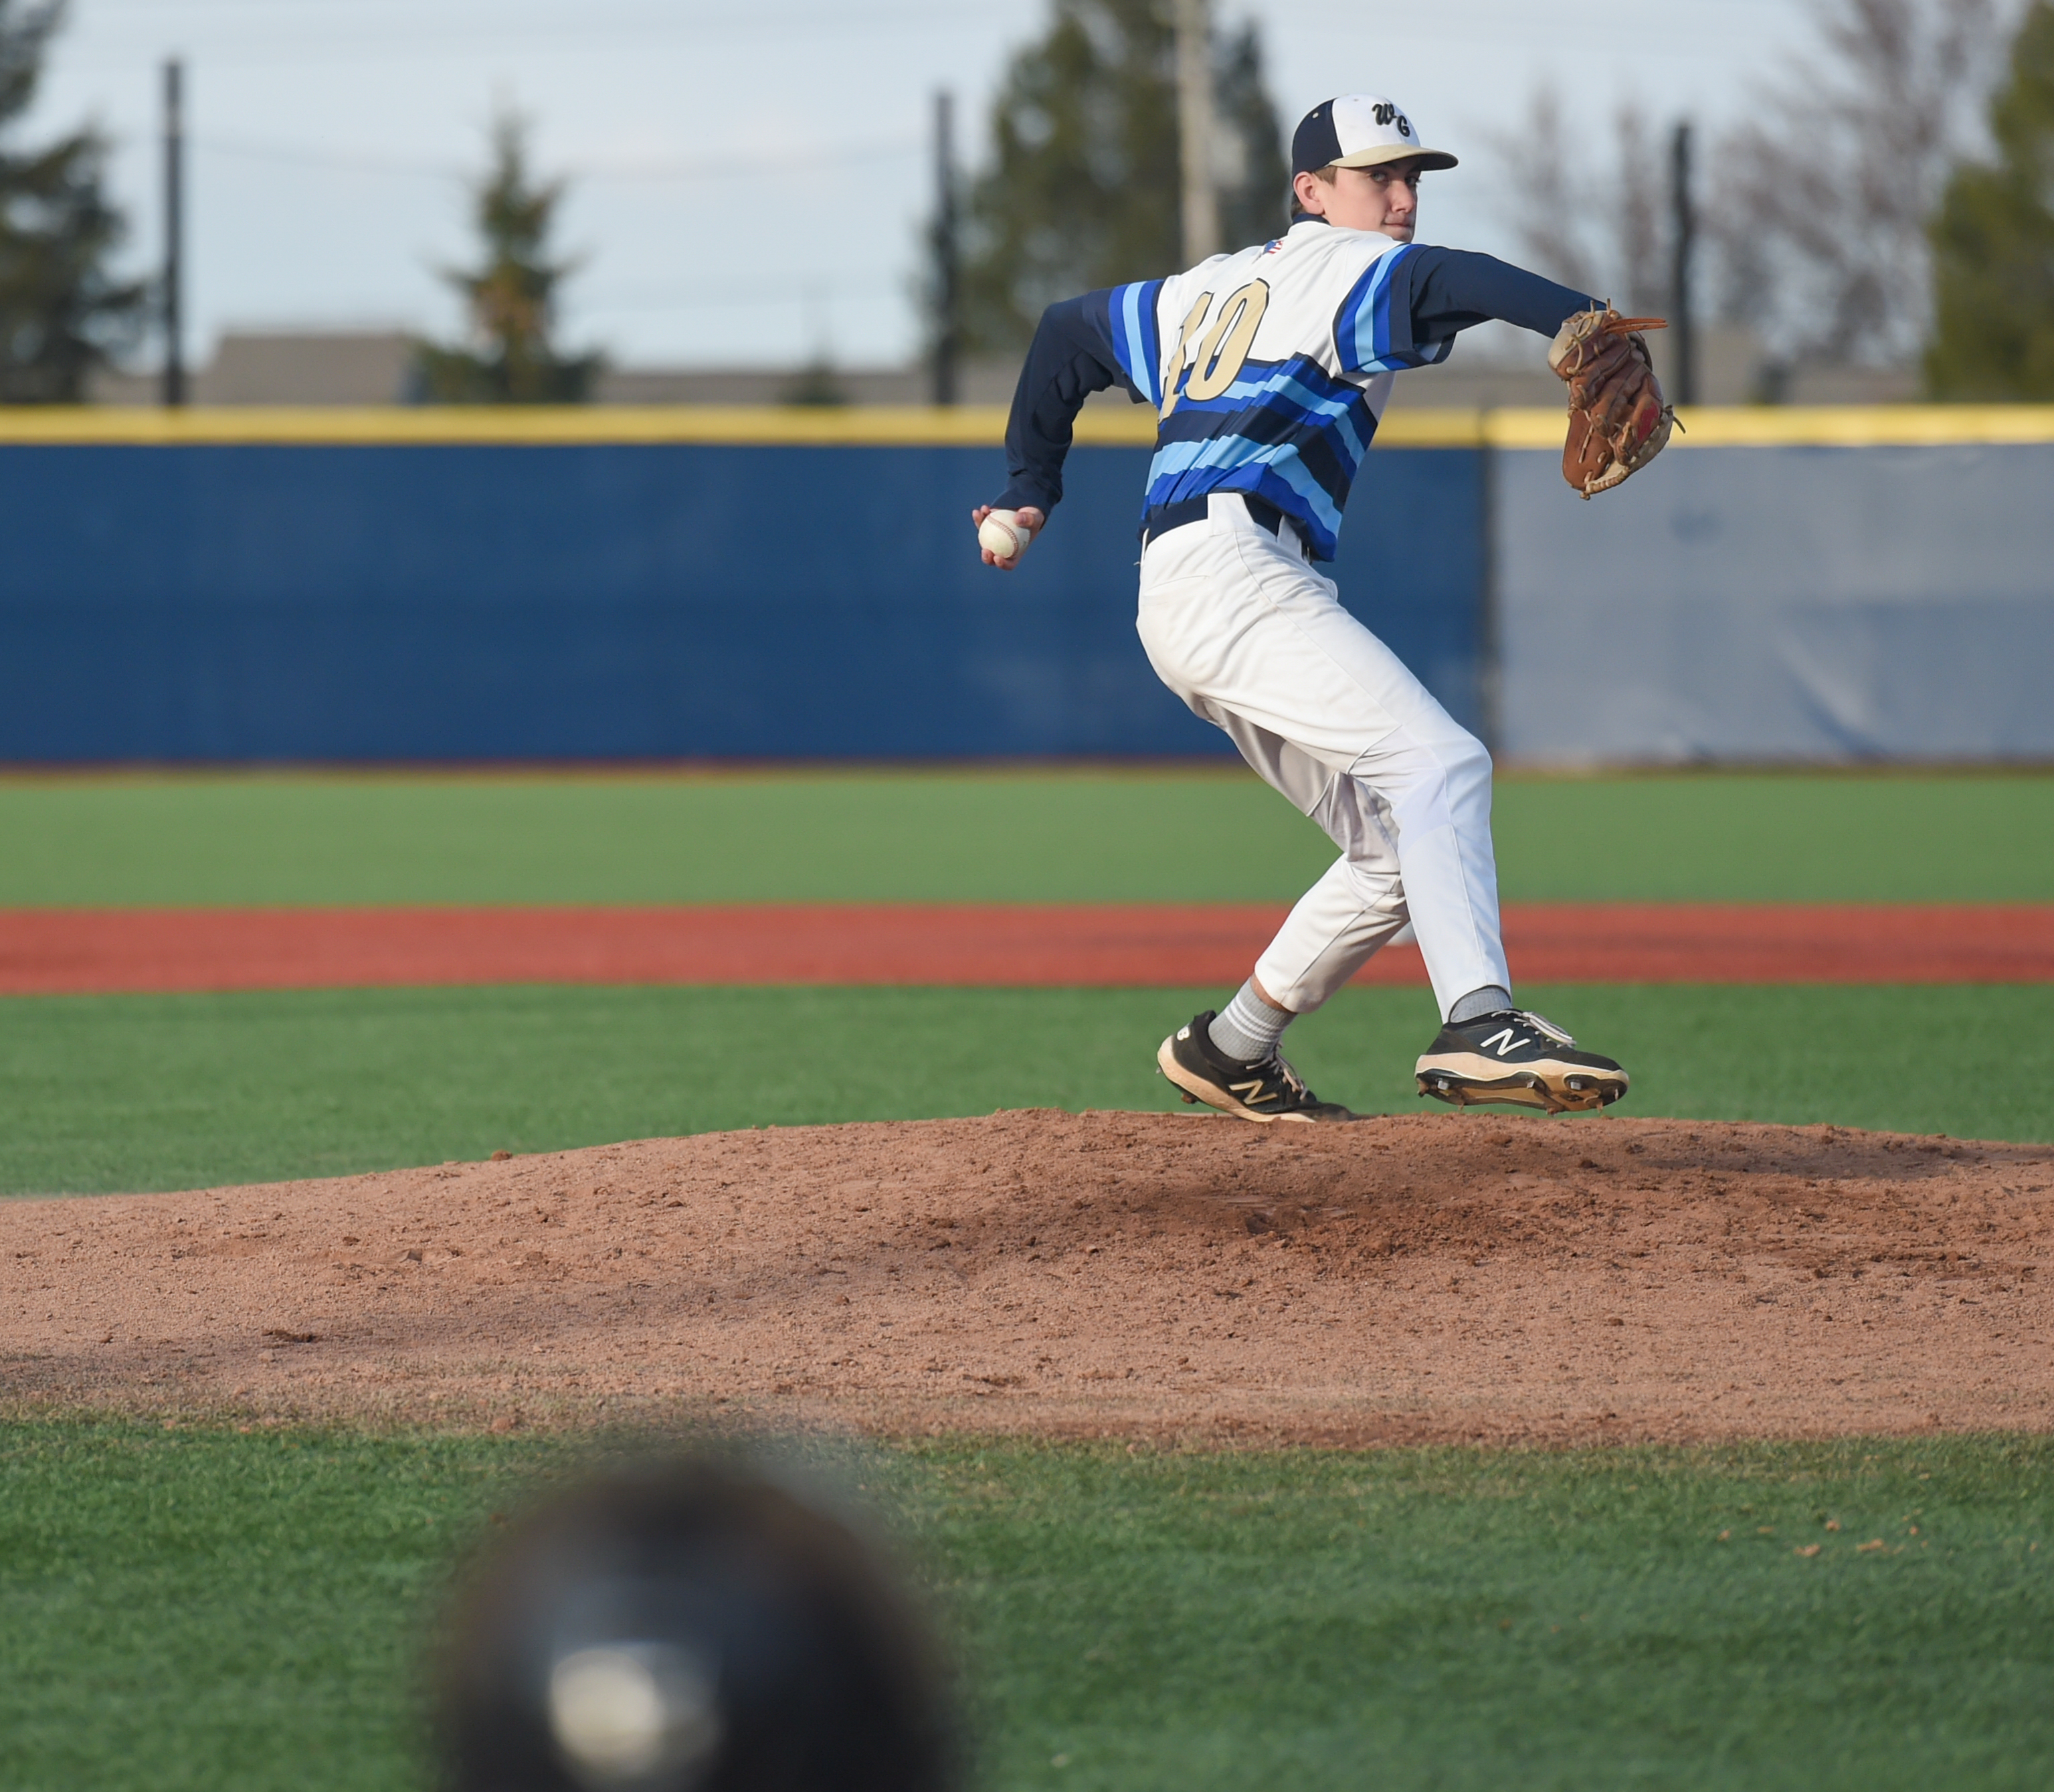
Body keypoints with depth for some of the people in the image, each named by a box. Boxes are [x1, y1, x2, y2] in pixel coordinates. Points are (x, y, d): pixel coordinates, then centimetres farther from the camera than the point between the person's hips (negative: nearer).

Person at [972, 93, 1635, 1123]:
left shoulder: (1208, 291, 28)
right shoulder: (1341, 266, 1)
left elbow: (1068, 332, 37)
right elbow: (1442, 281, -20)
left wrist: (1030, 490, 40)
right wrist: (1576, 316, -38)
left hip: (1177, 604, 10)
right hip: (1231, 566, -10)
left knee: (1395, 850, 12)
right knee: (1437, 761, -24)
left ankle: (1231, 1053, 19)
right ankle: (1479, 1025, -42)